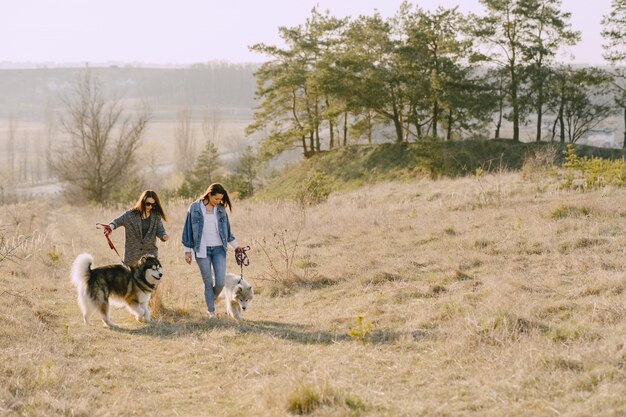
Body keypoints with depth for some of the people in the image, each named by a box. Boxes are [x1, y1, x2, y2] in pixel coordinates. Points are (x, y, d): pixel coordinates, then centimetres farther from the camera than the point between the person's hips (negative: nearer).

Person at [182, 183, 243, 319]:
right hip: (202, 250, -2)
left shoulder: (220, 209, 7)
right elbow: (188, 228, 2)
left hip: (218, 249, 3)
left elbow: (226, 228, 19)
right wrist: (187, 250, 0)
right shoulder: (195, 208, -3)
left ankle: (210, 302, 22)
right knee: (208, 283, -1)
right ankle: (211, 312, 10)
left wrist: (235, 245, 23)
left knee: (220, 282, -6)